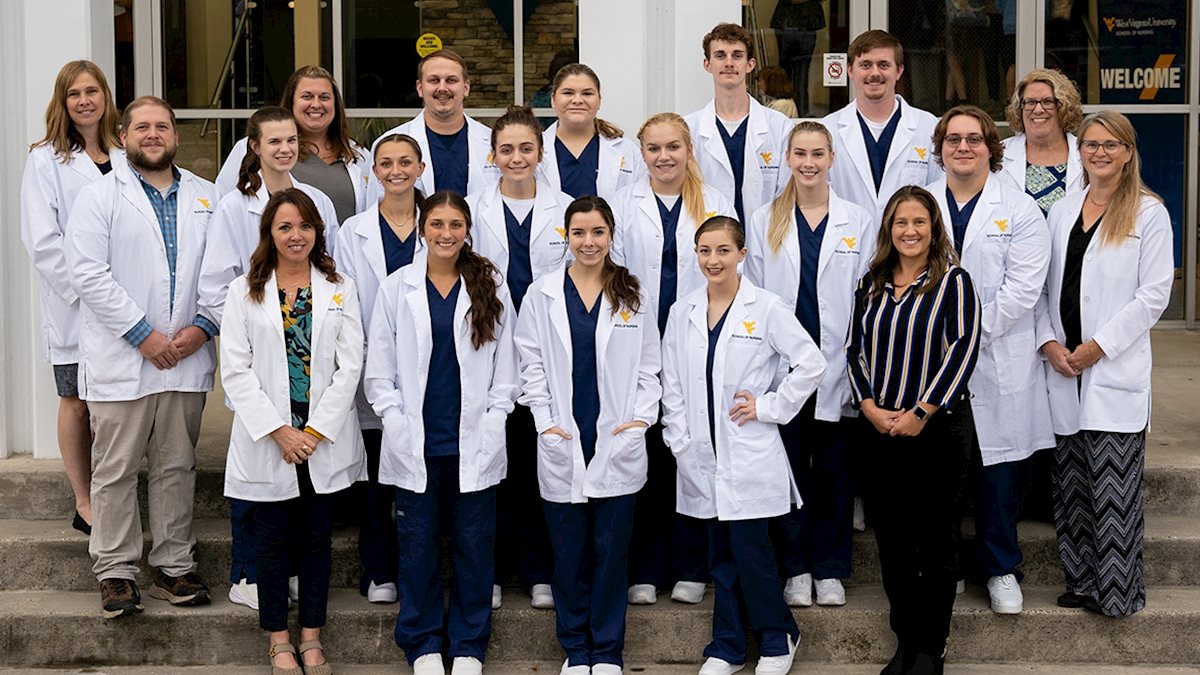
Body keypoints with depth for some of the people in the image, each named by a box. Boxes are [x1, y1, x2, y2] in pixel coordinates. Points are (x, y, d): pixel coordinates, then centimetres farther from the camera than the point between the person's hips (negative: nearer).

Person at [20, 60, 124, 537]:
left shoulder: (125, 158, 9)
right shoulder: (46, 161, -2)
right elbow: (41, 241, -9)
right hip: (73, 306, -3)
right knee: (77, 403, 4)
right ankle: (84, 504, 12)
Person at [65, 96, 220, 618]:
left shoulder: (205, 197, 12)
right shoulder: (100, 196, 1)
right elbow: (88, 272, -9)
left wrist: (203, 327, -7)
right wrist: (143, 334, -14)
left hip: (186, 358, 3)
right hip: (120, 359, -3)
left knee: (177, 466, 9)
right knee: (115, 471, 1)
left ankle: (174, 567, 18)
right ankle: (116, 574, 10)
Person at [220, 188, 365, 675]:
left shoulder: (340, 289, 5)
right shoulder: (244, 292, 2)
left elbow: (350, 366, -1)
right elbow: (235, 370, -4)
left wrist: (315, 431, -9)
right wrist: (278, 431, -12)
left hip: (325, 438, 1)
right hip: (266, 439, -1)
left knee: (317, 537, 8)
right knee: (272, 538, 5)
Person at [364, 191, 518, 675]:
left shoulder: (491, 289, 5)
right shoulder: (396, 288, 3)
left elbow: (505, 369, 6)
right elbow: (379, 371, 4)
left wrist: (491, 425, -4)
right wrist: (398, 425, -6)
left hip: (475, 447, 0)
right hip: (416, 446, 0)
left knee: (474, 546, 5)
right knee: (418, 546, 5)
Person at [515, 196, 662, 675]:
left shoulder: (632, 295, 6)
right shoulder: (542, 294, 4)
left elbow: (649, 367, 7)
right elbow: (532, 365, 5)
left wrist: (641, 417, -5)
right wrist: (545, 421, -4)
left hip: (619, 442, 0)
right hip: (562, 444, 0)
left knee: (611, 549, 4)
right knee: (569, 551, 6)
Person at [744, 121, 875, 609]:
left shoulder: (858, 222, 5)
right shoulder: (764, 223, 6)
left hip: (836, 366, 0)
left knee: (834, 469, 5)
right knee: (789, 467, 4)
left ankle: (830, 570, 15)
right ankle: (795, 569, 14)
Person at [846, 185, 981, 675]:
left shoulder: (953, 282, -4)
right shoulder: (871, 286, 11)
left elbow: (964, 349, -12)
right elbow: (854, 350, 10)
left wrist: (920, 413, -16)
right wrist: (870, 406, -6)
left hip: (934, 429, -5)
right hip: (879, 429, 5)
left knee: (936, 543, 1)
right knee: (892, 541, 9)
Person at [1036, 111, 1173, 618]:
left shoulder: (1149, 214, -2)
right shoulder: (1062, 211, 13)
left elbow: (1154, 295, -7)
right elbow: (1044, 286, 13)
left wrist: (1099, 345, -11)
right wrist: (1049, 342, -2)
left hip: (1116, 370, -5)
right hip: (1064, 368, 5)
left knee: (1112, 487, -5)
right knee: (1071, 484, 8)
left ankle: (1118, 590, 3)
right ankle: (1082, 581, 19)